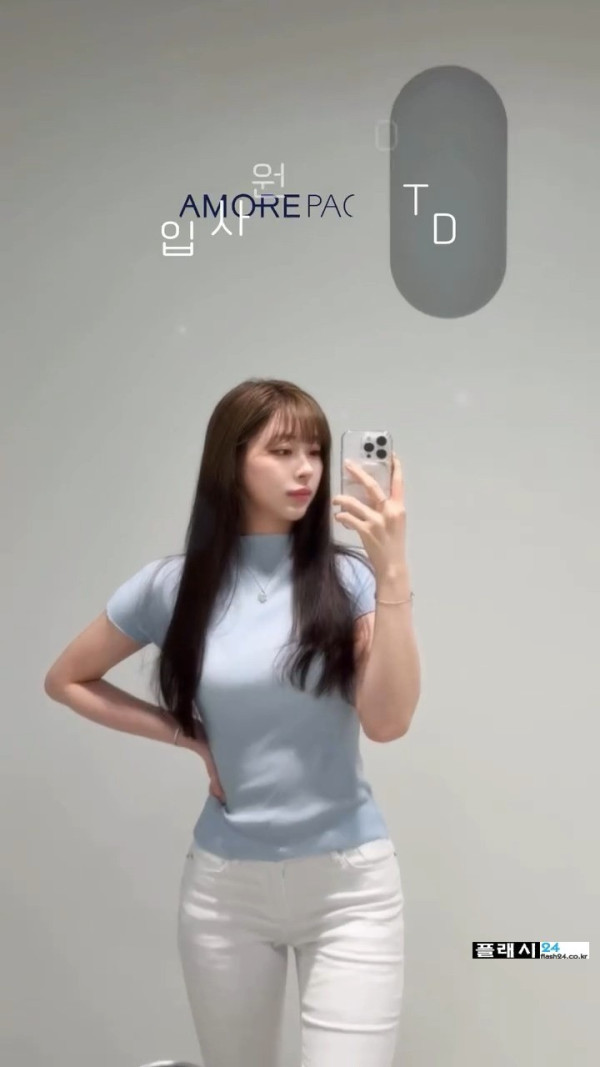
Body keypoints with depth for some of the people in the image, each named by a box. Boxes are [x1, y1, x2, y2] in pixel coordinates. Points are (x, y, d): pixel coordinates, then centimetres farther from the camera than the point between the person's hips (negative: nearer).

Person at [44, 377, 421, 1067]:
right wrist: (185, 735, -1)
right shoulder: (174, 585, -4)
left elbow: (387, 721, -19)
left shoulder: (349, 578, -7)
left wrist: (392, 575, -27)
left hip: (349, 880, -1)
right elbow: (66, 680, 8)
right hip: (225, 883, 2)